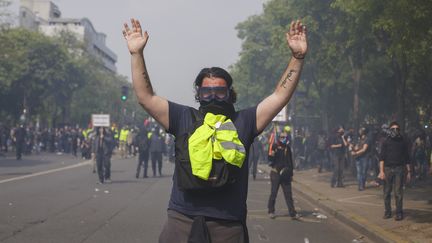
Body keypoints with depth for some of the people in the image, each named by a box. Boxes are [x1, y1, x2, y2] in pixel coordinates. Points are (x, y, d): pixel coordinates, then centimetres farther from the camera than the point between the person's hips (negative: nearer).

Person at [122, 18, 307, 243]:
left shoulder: (243, 121, 8)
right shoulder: (184, 118, 8)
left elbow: (280, 96, 5)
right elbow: (146, 97, 3)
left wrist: (297, 57, -2)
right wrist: (137, 54, -3)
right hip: (182, 221, 0)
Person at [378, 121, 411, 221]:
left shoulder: (403, 142, 8)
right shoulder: (386, 142, 5)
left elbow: (407, 158, 11)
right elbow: (382, 157, -1)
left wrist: (409, 171, 7)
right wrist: (381, 171, -11)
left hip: (399, 169, 0)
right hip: (388, 169, 1)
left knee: (398, 192, -5)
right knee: (387, 192, 4)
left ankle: (399, 213, 0)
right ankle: (387, 212, 13)